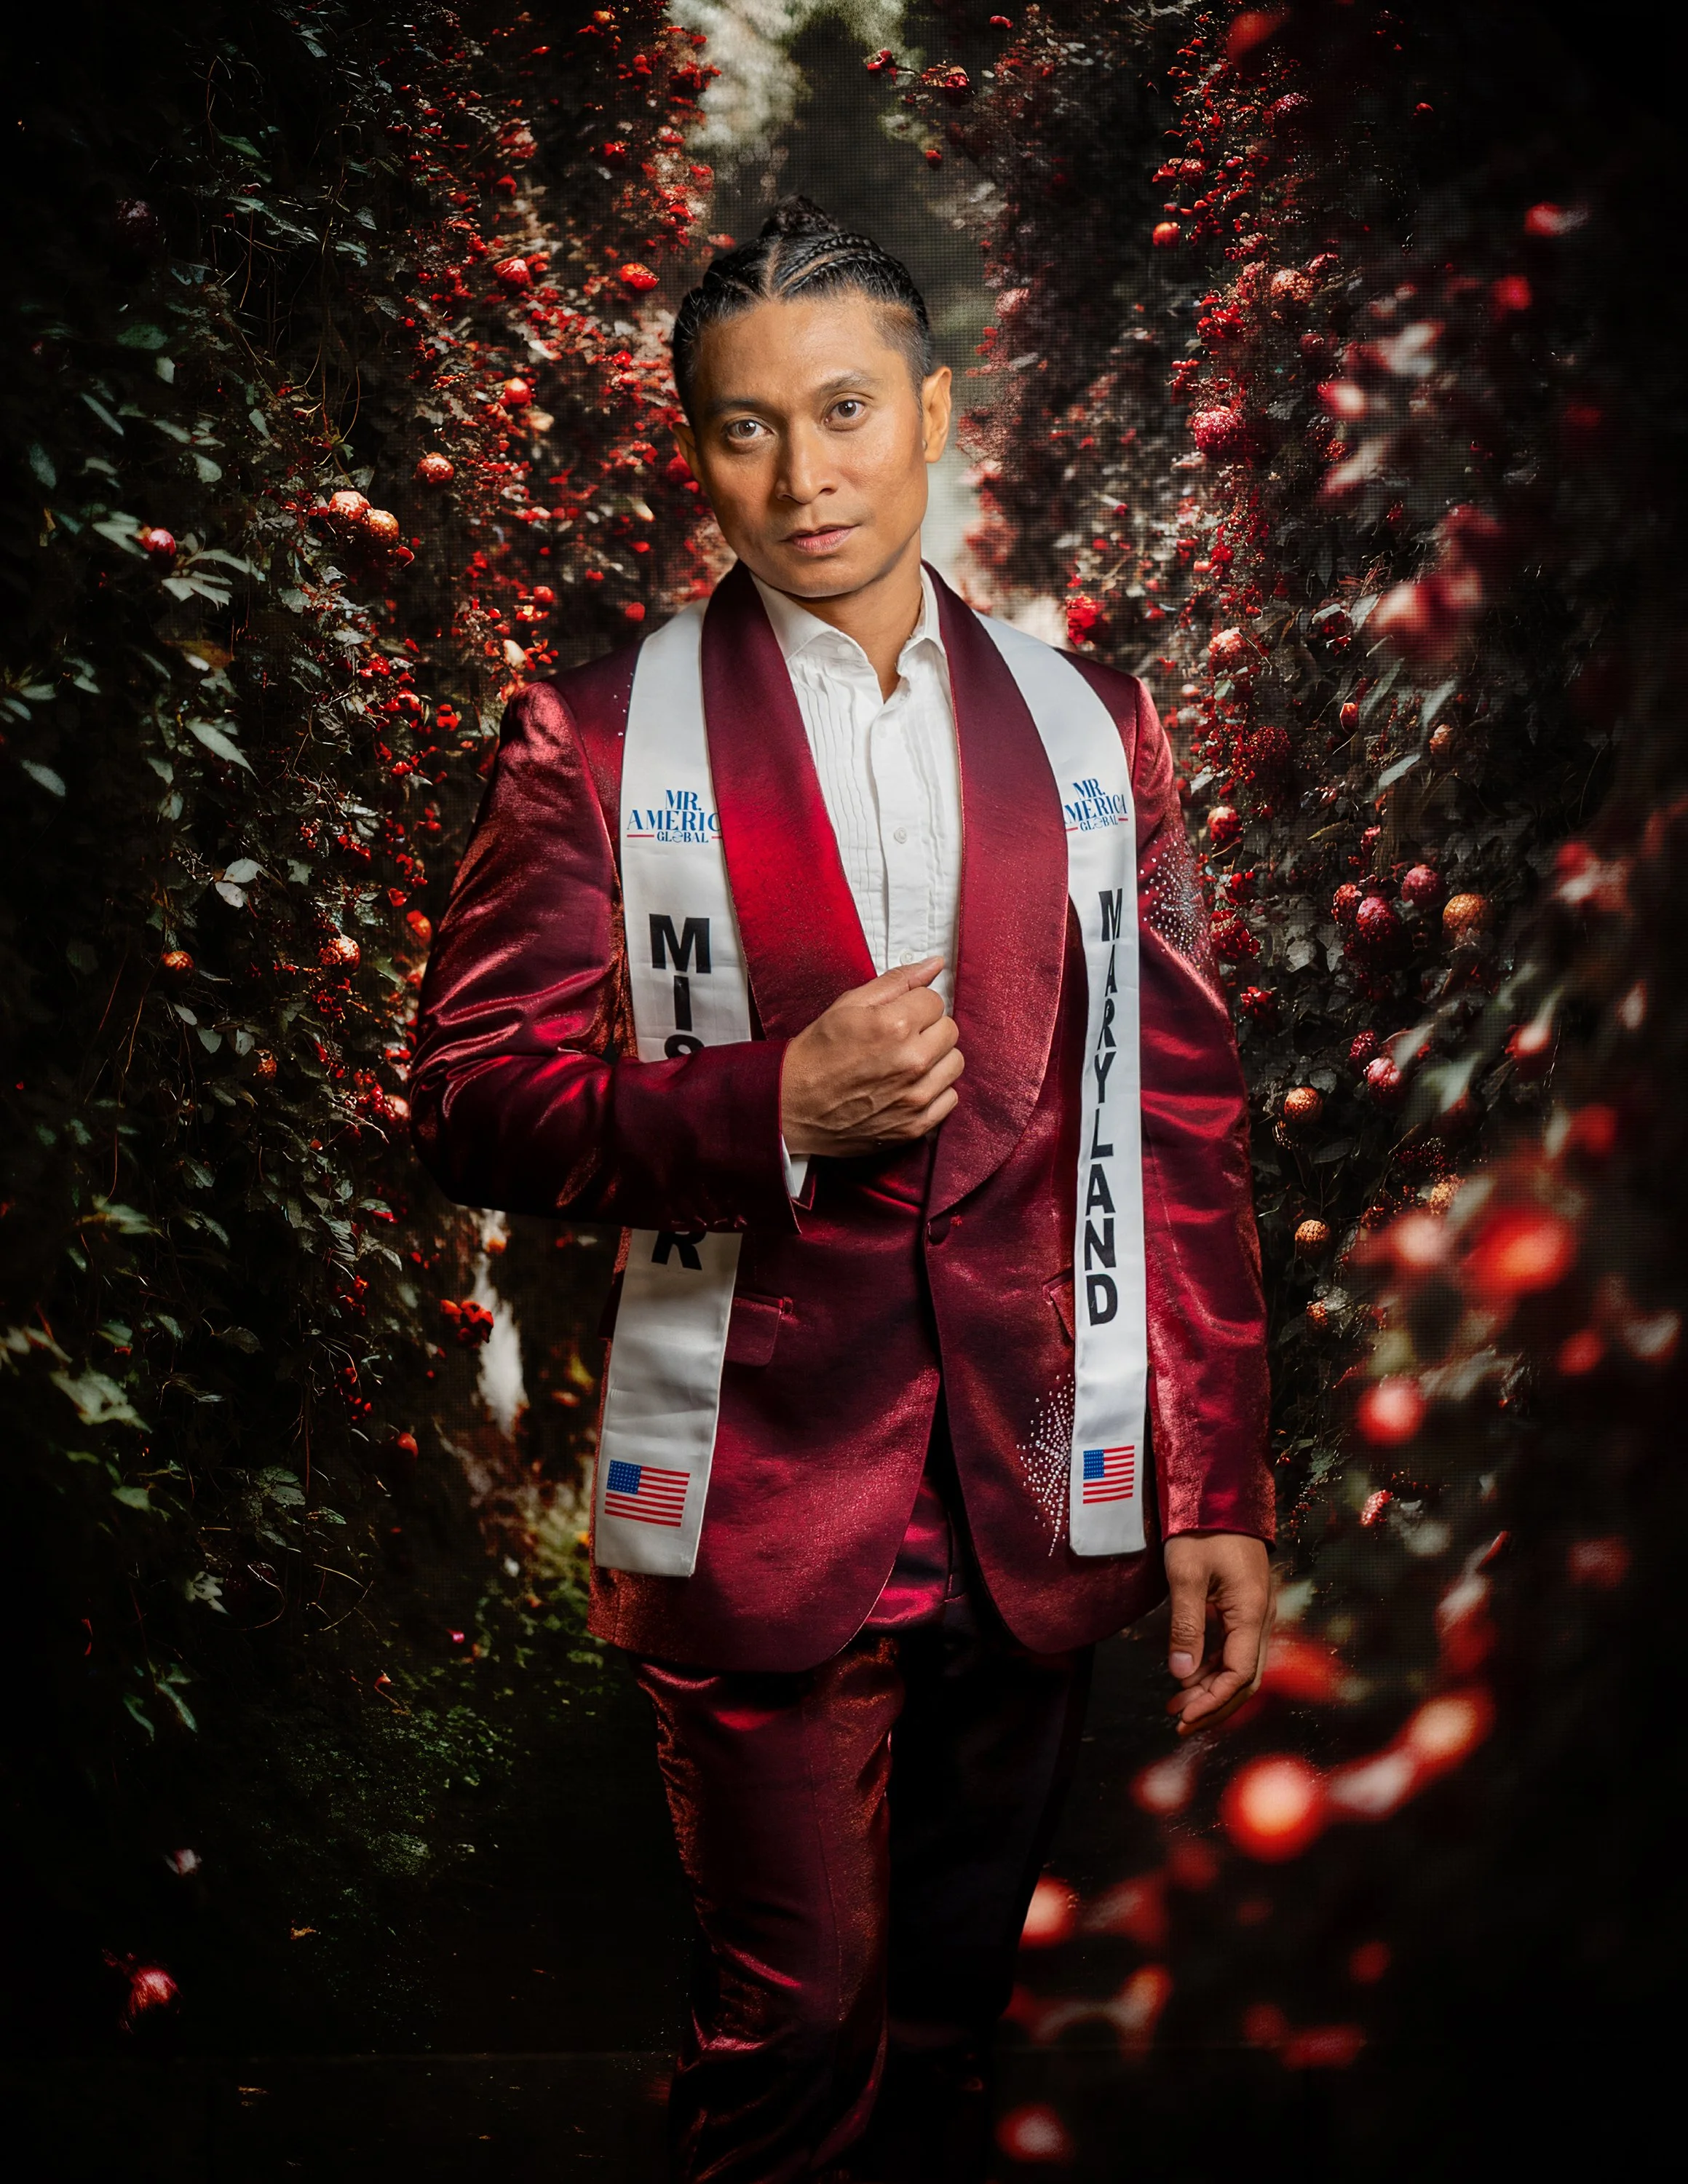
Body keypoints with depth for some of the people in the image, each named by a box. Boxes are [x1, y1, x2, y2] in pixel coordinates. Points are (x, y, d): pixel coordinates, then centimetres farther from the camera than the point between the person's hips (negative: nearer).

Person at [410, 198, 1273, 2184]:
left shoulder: (1089, 728, 8)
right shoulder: (597, 738, 0)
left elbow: (1181, 1123, 7)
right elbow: (473, 1105, -3)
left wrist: (1218, 1489, 3)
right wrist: (774, 1106, -19)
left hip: (1041, 1503, 3)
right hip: (761, 1510, -2)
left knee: (952, 2020, 15)